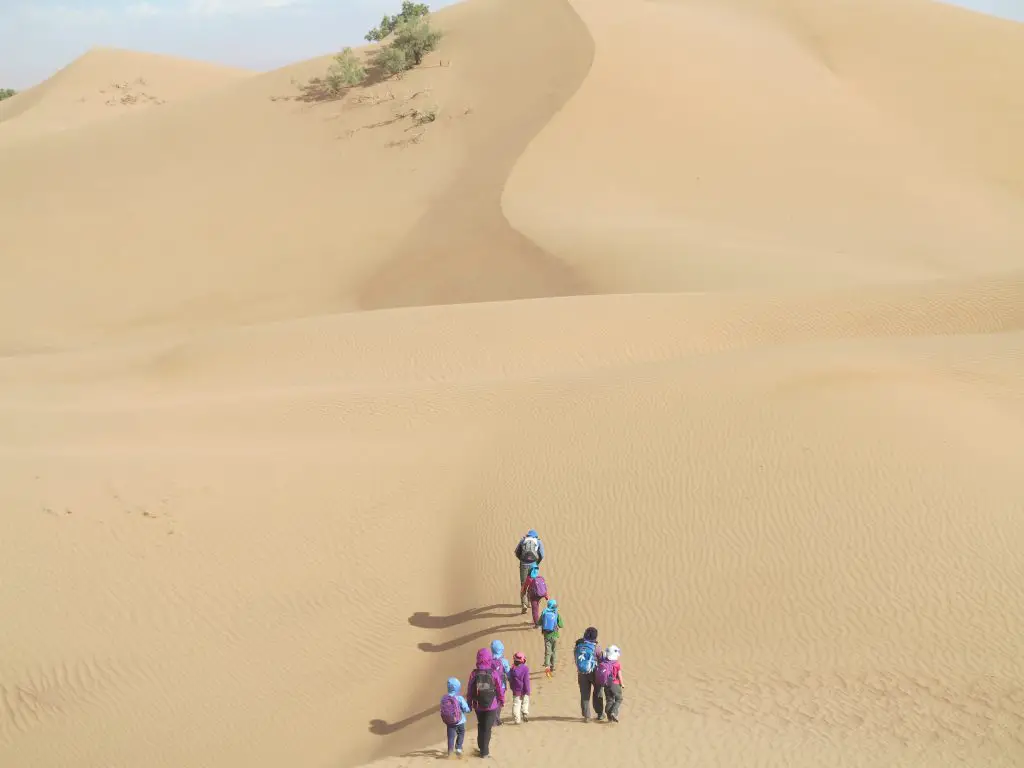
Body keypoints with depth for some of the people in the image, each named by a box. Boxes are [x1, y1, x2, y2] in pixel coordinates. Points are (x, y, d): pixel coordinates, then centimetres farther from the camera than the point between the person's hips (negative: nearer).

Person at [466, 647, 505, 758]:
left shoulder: (474, 674, -11)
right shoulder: (494, 674, -15)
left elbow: (469, 690, -3)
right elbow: (500, 689, -7)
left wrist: (469, 703, 11)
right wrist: (502, 701, 11)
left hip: (478, 706, 2)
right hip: (491, 705, -2)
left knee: (480, 726, 22)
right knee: (487, 728, 6)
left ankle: (481, 746, 34)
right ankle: (484, 751, 8)